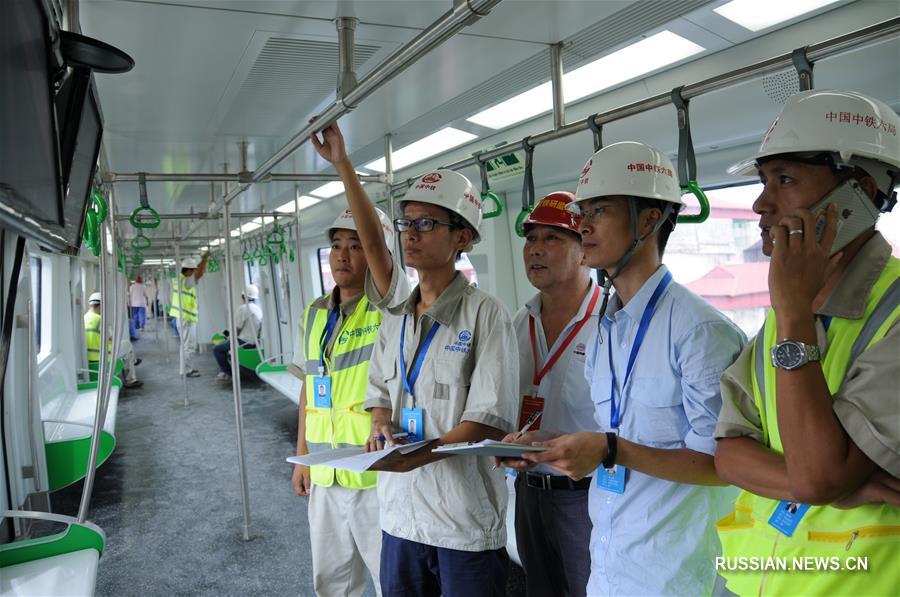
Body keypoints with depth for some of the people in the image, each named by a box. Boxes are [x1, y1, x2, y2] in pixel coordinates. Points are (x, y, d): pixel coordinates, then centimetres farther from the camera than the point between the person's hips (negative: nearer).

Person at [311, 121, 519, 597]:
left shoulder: (485, 314, -12)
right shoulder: (396, 314, 7)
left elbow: (491, 419, -16)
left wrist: (417, 456, -26)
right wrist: (381, 427, -7)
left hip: (466, 524, -5)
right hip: (400, 513, 6)